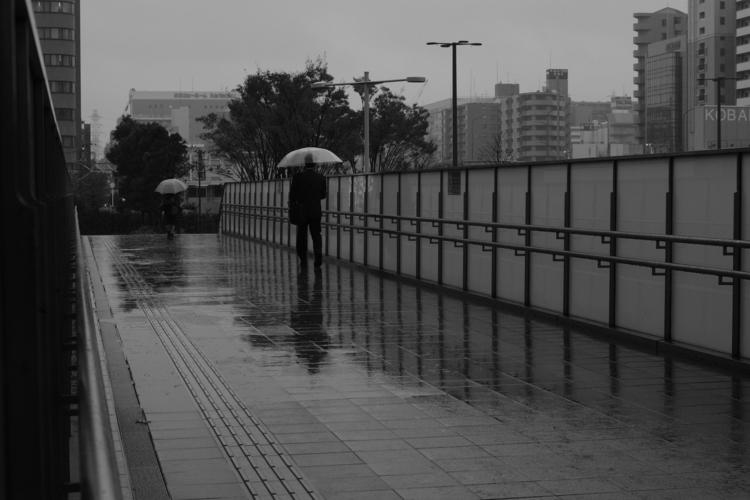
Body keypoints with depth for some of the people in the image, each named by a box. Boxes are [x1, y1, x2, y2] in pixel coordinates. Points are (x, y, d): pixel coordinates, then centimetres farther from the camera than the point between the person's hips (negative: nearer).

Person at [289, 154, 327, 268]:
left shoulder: (298, 177, -7)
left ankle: (303, 260, 11)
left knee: (302, 237, 9)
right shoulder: (321, 178, -1)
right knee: (316, 234, 9)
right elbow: (322, 195, 7)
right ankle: (318, 252, -18)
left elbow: (293, 195, -5)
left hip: (301, 211, -1)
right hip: (316, 211, 1)